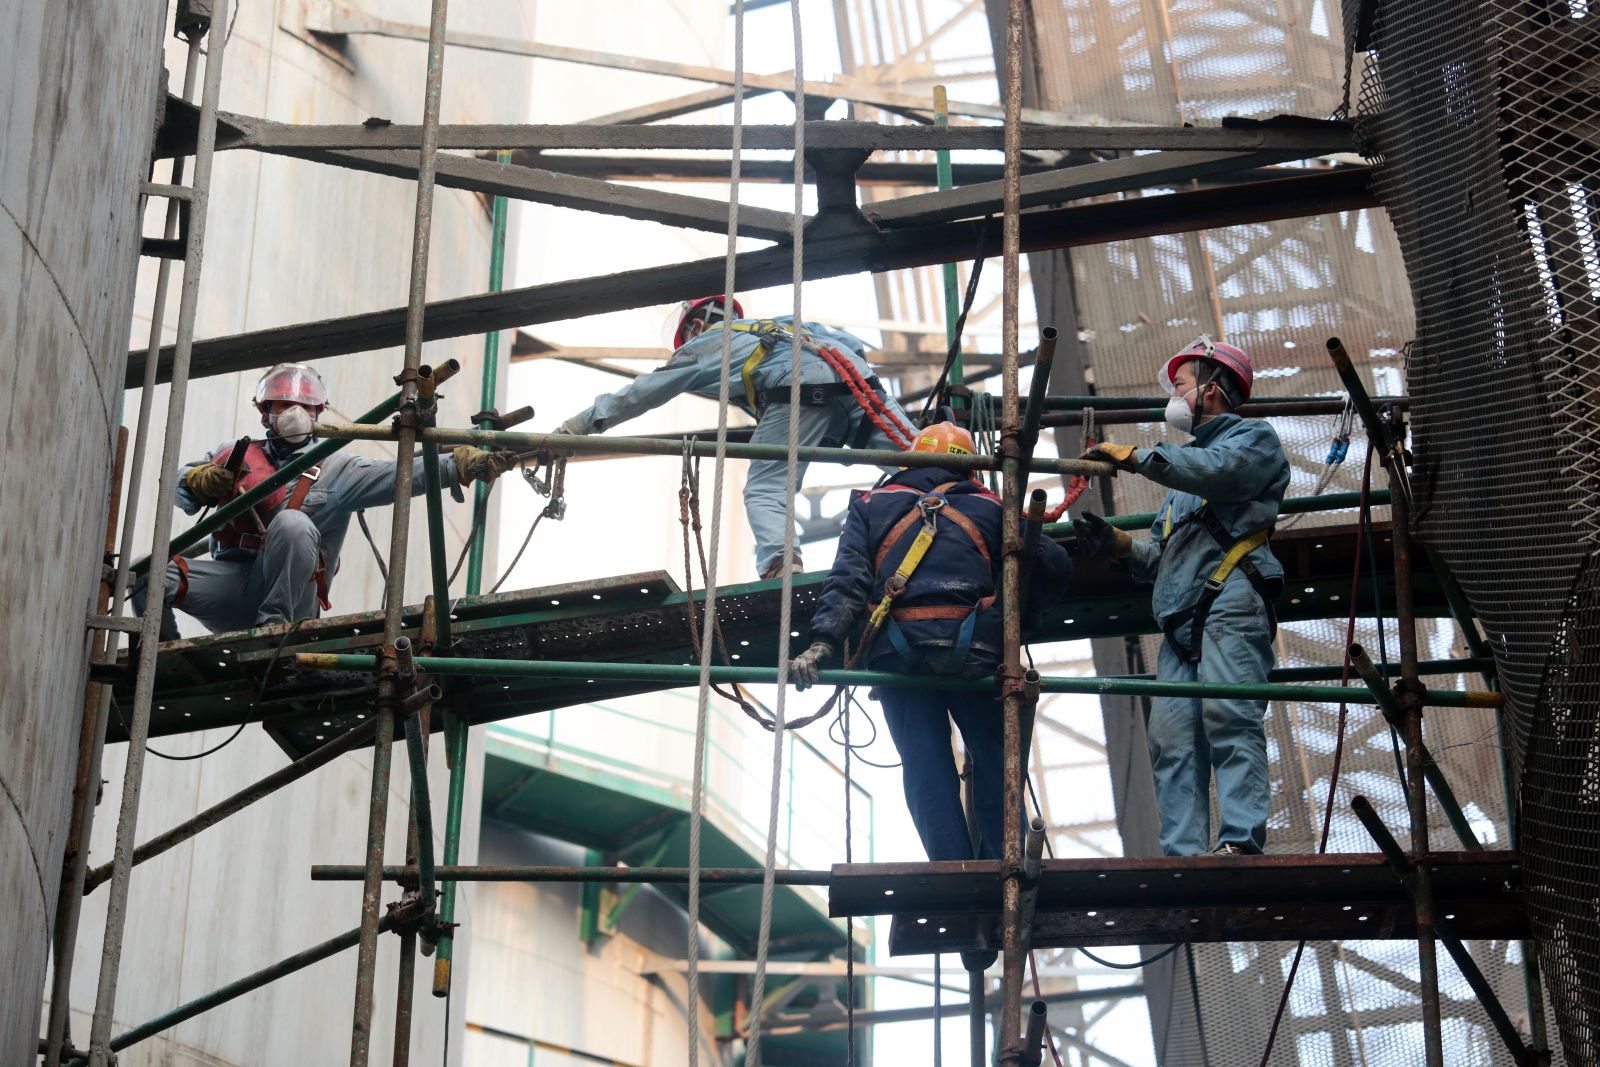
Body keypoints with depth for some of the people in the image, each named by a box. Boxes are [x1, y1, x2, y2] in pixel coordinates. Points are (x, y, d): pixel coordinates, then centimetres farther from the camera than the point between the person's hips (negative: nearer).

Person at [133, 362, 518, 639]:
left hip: (285, 591, -2)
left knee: (293, 522, -32)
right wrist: (201, 481, -9)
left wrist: (463, 464, -18)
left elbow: (397, 475, -3)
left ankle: (274, 624, -23)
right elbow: (180, 484, 16)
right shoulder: (233, 455, 21)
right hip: (230, 584, 3)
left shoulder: (334, 468, 10)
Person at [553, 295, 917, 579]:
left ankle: (782, 571, -31)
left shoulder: (703, 343, 29)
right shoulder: (780, 323, 43)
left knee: (764, 493, -6)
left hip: (798, 390, -5)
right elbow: (854, 343, 33)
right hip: (854, 374, 5)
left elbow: (639, 394, 33)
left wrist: (578, 424, 40)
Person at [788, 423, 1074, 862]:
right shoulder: (990, 507, 21)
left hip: (897, 652, 1)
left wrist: (823, 642, -7)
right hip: (972, 649, 0)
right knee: (993, 760, 10)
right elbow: (1053, 567, 12)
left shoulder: (871, 505, 20)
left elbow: (847, 580, 3)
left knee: (925, 771, 1)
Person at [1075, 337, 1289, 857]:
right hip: (1180, 621, 8)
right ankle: (1182, 855, -16)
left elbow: (1217, 471, -11)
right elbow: (1160, 559, 33)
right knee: (1172, 738, -8)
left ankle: (1240, 842, -31)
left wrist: (1136, 457, -7)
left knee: (1228, 717, -22)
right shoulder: (1186, 464, 38)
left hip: (1230, 604, -7)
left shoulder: (1254, 437, 15)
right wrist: (1115, 542, 15)